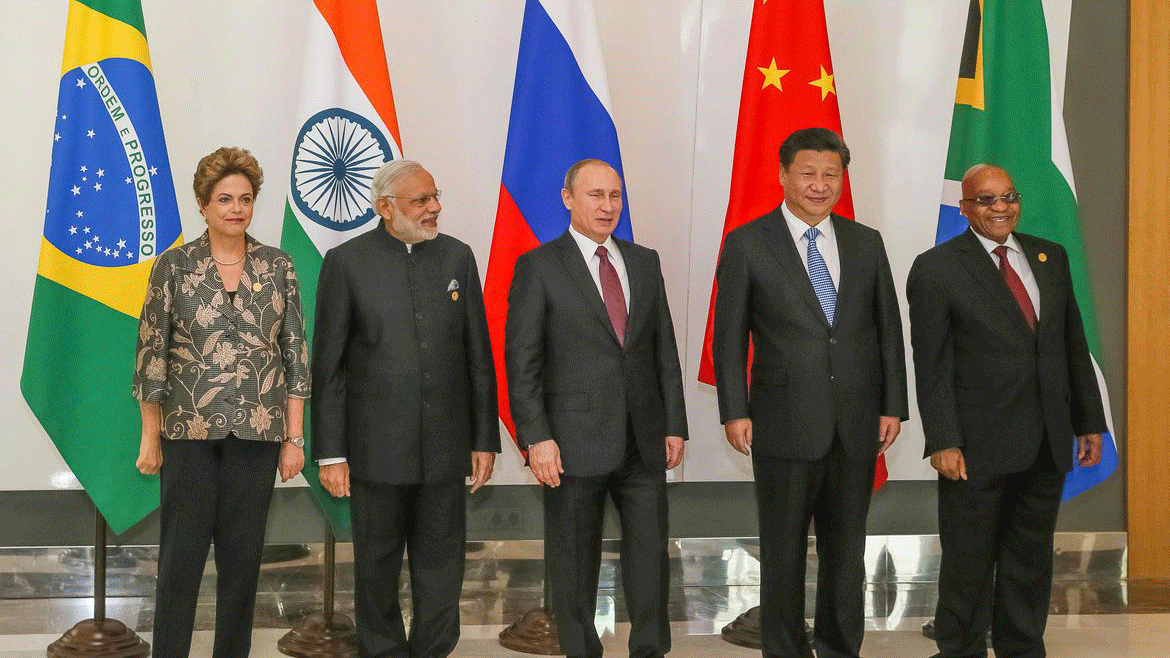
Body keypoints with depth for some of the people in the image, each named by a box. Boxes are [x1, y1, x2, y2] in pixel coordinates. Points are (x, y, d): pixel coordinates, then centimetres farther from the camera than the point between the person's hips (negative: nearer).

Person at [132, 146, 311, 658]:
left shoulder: (278, 267, 3)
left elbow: (296, 354, 4)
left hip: (257, 432, 1)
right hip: (189, 432, -1)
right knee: (181, 556, 3)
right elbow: (150, 355, 2)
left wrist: (294, 438, 1)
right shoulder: (174, 266, -1)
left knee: (243, 557, 8)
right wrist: (150, 438, 1)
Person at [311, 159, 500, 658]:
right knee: (377, 567, 10)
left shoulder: (457, 257, 5)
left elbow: (478, 355, 7)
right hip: (376, 444, -2)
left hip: (445, 444, 2)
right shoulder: (347, 262, -3)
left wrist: (485, 439, 5)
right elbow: (328, 366, -3)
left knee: (441, 567, 8)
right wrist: (330, 453, -6)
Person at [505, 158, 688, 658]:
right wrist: (536, 438, -13)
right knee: (575, 565, 6)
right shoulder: (539, 266, -3)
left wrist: (675, 424, 7)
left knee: (651, 555, 7)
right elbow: (521, 360, -6)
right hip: (575, 444, -4)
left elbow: (664, 349, 13)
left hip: (644, 444, 4)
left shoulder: (644, 262, 11)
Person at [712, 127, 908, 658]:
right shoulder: (747, 243, -2)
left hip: (855, 425, 3)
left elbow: (888, 329, 10)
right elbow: (729, 335, -2)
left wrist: (893, 405, 4)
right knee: (784, 549, 6)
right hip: (786, 424, -3)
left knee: (847, 548, 12)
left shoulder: (866, 243, 8)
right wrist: (734, 411, -9)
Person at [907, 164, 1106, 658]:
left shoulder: (1050, 257, 9)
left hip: (1047, 445, 5)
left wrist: (1089, 421, 10)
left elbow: (1074, 343, 12)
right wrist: (943, 442, -16)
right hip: (978, 447, -5)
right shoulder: (936, 268, -6)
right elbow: (931, 363, -10)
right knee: (968, 564, 6)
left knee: (1031, 561, 14)